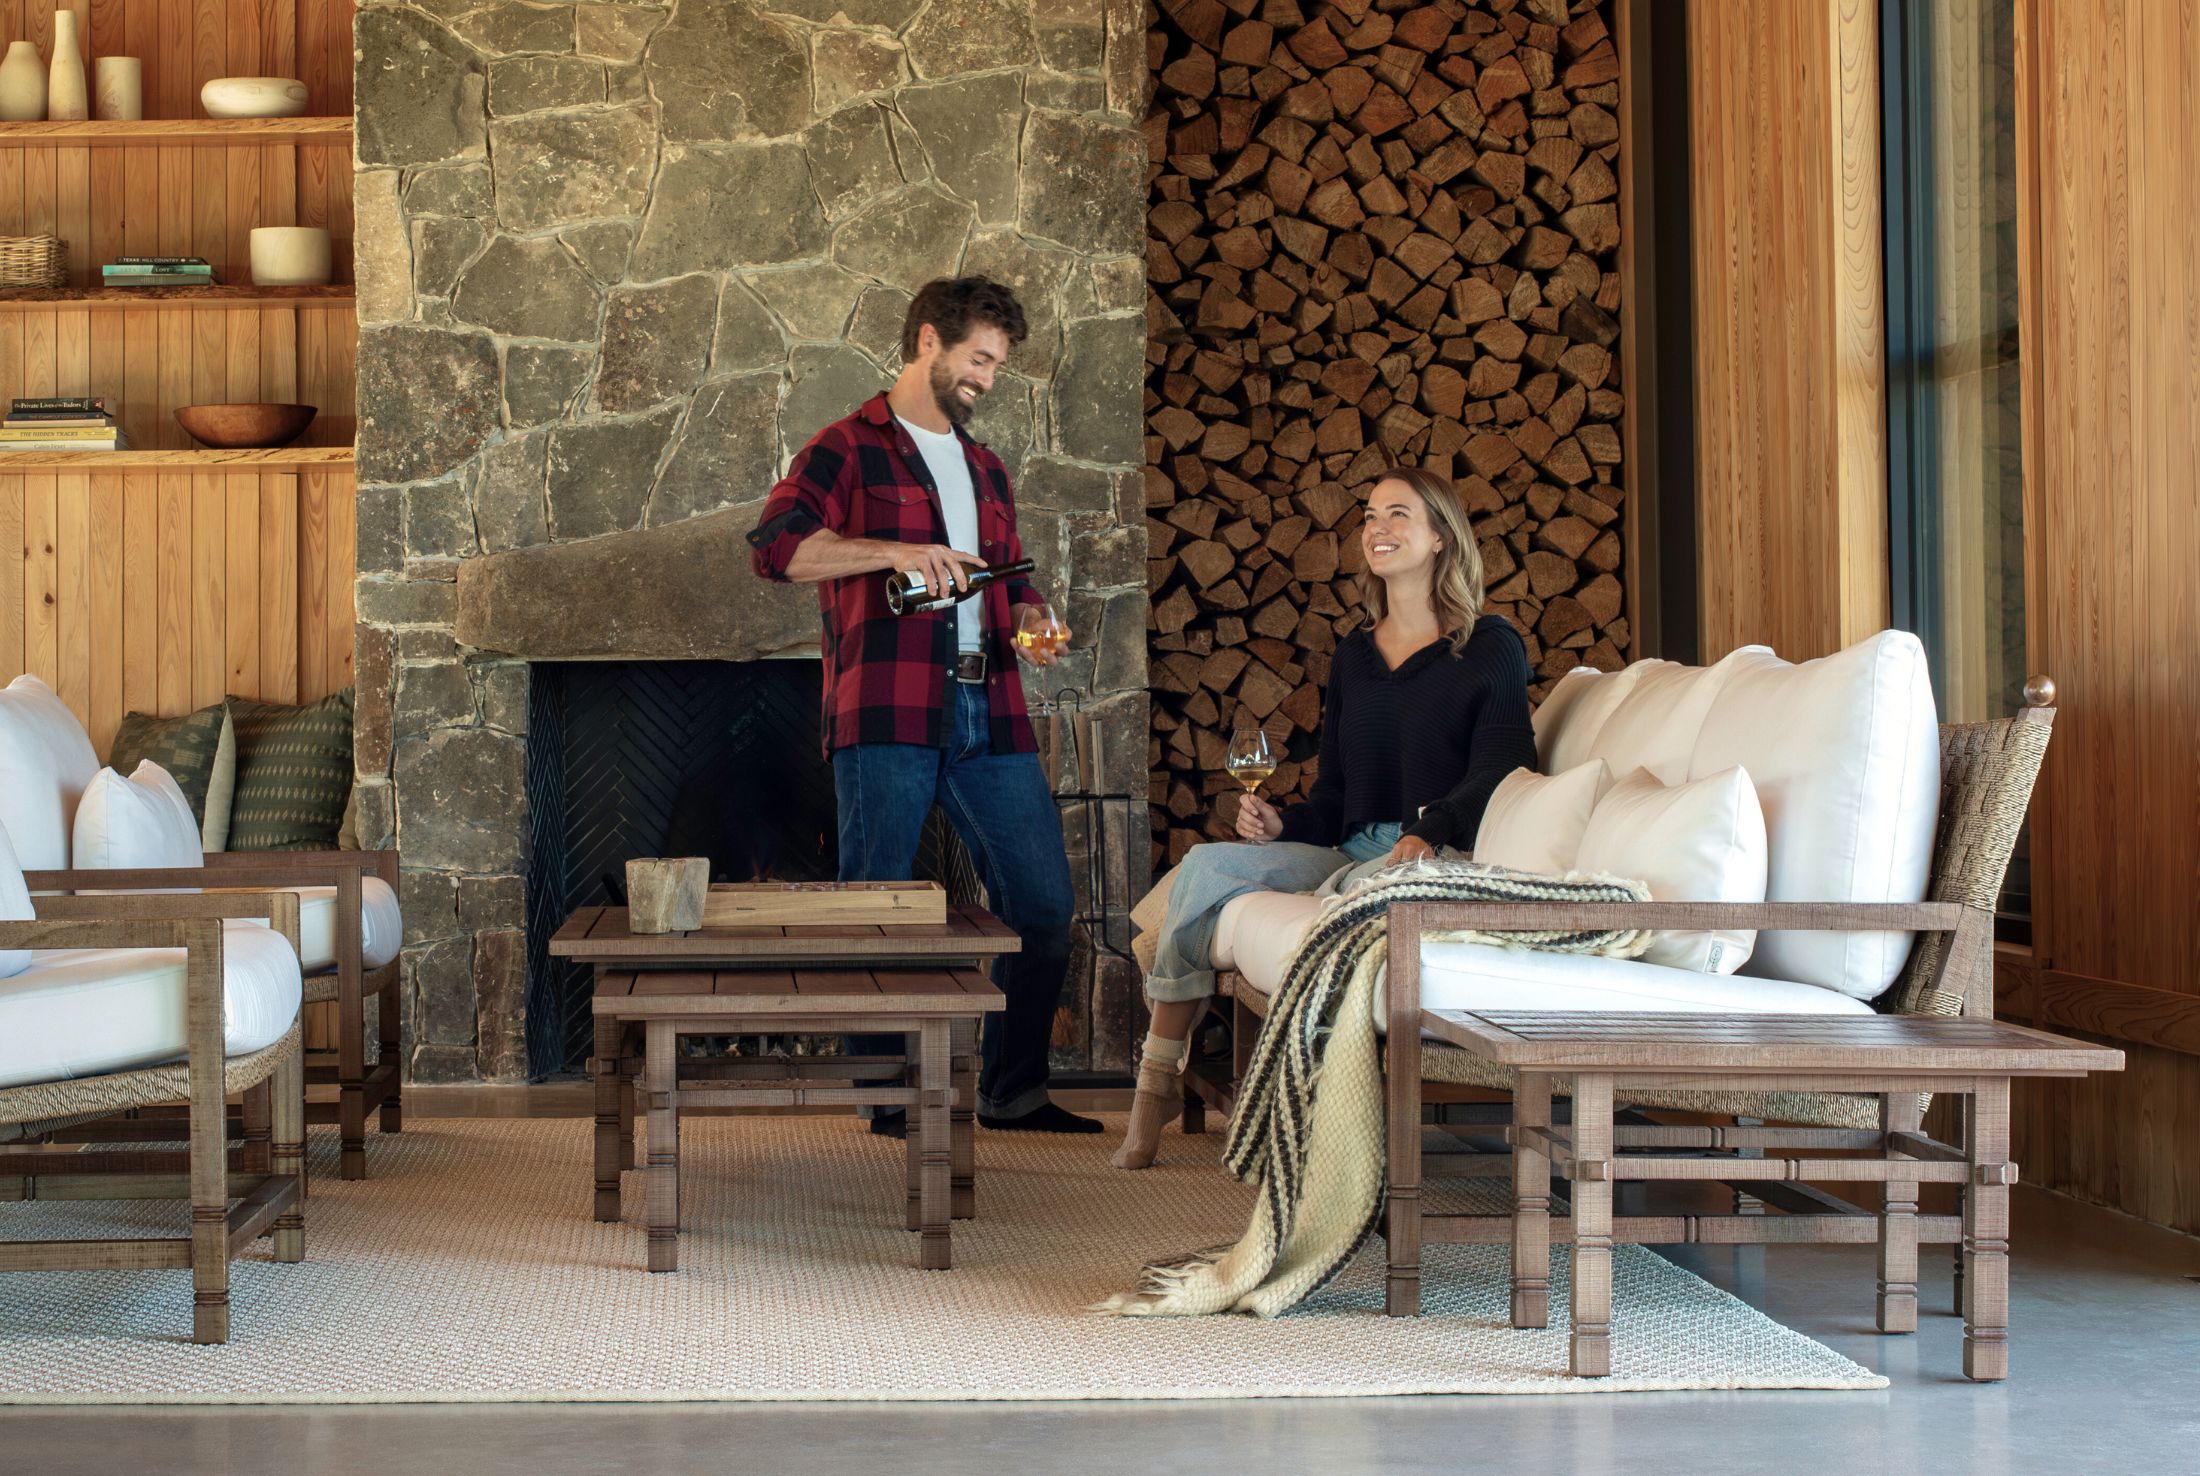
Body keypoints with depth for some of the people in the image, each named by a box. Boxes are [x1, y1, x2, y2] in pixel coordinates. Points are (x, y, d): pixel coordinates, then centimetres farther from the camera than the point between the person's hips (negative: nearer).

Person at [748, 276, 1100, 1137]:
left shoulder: (985, 468, 23)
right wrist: (895, 552, -21)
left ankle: (1013, 1090, 15)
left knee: (1043, 901, 4)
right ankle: (891, 1098, 9)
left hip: (987, 712, 6)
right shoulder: (852, 448, 2)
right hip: (885, 712, -6)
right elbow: (774, 546, -13)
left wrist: (1030, 623, 6)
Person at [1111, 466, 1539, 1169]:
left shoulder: (1489, 647, 3)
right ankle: (1157, 1080, -14)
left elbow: (1500, 772, -8)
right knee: (1208, 863, -16)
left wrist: (1428, 831, -25)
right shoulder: (1354, 655, 21)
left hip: (1442, 858, -5)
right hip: (1348, 853, 6)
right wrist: (1280, 825, -2)